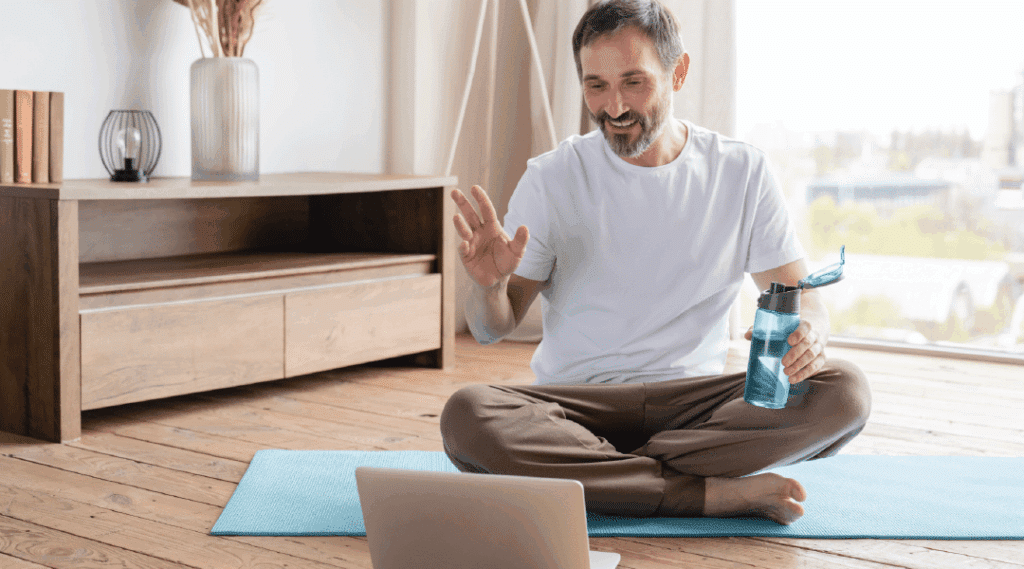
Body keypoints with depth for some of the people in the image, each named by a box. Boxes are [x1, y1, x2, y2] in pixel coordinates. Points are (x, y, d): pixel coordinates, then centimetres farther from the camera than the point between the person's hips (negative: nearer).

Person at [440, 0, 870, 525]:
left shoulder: (742, 172, 3)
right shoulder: (551, 179, 0)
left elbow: (800, 293, 6)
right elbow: (491, 329, 2)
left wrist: (808, 330, -19)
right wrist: (489, 285, -23)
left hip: (696, 399, 2)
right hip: (574, 403, -1)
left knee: (844, 392, -25)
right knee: (466, 418, -32)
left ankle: (583, 473, -22)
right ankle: (716, 493, -27)